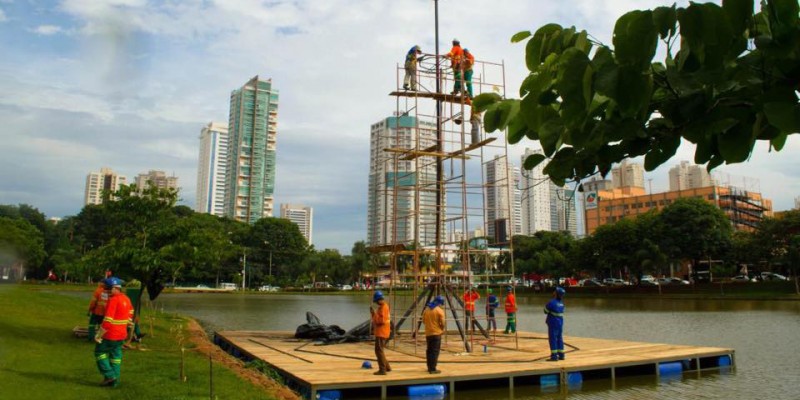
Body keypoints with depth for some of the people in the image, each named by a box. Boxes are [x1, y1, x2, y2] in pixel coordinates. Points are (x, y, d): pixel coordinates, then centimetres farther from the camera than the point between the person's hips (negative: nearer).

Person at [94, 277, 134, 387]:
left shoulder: (113, 300, -20)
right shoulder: (126, 299, 6)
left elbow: (107, 320, -23)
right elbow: (130, 314, 20)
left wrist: (99, 335, -16)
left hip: (110, 335, -8)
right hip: (122, 334, 8)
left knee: (100, 352, 11)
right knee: (116, 356, 15)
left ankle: (109, 375, 7)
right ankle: (115, 381, 19)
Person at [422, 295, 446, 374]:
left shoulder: (426, 309, 8)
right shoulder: (440, 310, -10)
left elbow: (423, 321, 12)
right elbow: (442, 323, -12)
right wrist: (442, 329, 7)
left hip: (428, 333, 6)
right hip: (436, 333, -6)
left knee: (429, 350, 14)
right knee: (435, 351, -2)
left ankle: (429, 367, 20)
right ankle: (433, 369, -4)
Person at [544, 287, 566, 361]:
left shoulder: (552, 302, -16)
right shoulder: (561, 303, 7)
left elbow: (546, 311, -8)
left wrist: (546, 305, 11)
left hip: (553, 323, -7)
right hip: (560, 322, 7)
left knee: (553, 339, -3)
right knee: (559, 338, 14)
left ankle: (554, 356, -5)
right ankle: (561, 355, 20)